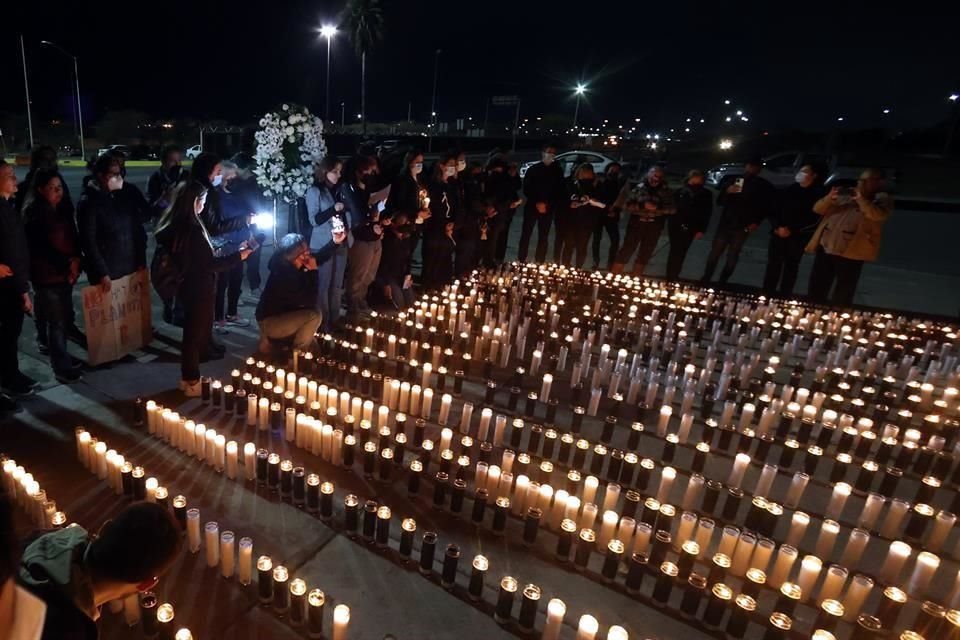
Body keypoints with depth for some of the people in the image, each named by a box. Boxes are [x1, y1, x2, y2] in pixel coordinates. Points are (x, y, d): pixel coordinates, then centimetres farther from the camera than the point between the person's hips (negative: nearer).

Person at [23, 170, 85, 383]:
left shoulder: (64, 208, 9)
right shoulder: (33, 213, -9)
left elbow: (73, 236, 11)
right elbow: (40, 246, -13)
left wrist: (76, 259, -5)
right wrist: (66, 264, -14)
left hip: (66, 272, 6)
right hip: (47, 275, -6)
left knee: (64, 317, 10)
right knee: (56, 321, -3)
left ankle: (61, 356, 26)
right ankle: (61, 367, 4)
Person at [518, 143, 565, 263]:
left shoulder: (558, 171, 7)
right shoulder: (533, 169, 1)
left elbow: (560, 191, 5)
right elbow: (526, 189, -2)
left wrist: (548, 204, -9)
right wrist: (537, 203, -12)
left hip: (548, 209, 2)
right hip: (532, 207, -2)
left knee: (544, 236, 5)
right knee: (526, 234, 0)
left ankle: (540, 262, 11)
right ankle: (521, 260, 7)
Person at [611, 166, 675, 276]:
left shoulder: (666, 192, 4)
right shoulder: (638, 188, 0)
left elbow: (672, 210, 1)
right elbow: (625, 205, -3)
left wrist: (657, 208, -14)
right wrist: (642, 206, -16)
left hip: (654, 227, 3)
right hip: (636, 224, -2)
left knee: (645, 255, 9)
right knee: (626, 251, -5)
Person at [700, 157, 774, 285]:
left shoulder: (764, 187, 3)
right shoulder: (733, 181, 8)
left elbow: (767, 208, 7)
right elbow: (719, 202, 7)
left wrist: (756, 222, -6)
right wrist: (727, 192, -12)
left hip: (742, 227, -1)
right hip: (725, 224, 1)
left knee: (732, 256, 5)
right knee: (715, 253, 1)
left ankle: (722, 283, 14)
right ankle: (705, 280, 10)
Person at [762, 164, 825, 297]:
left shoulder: (818, 193, -1)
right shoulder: (788, 190, 12)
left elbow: (814, 218, -8)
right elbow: (774, 209, 9)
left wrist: (792, 230, -14)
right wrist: (776, 227, -7)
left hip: (798, 236, -3)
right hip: (778, 233, 3)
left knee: (791, 266, 2)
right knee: (773, 263, 1)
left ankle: (784, 296, 7)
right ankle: (767, 293, 8)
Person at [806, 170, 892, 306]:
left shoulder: (882, 199, 3)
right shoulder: (845, 194, 17)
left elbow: (878, 215, -18)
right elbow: (818, 209, 12)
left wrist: (861, 199, -20)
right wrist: (829, 198, -6)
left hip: (850, 253, -5)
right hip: (825, 247, 5)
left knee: (842, 296, 2)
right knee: (816, 289, 10)